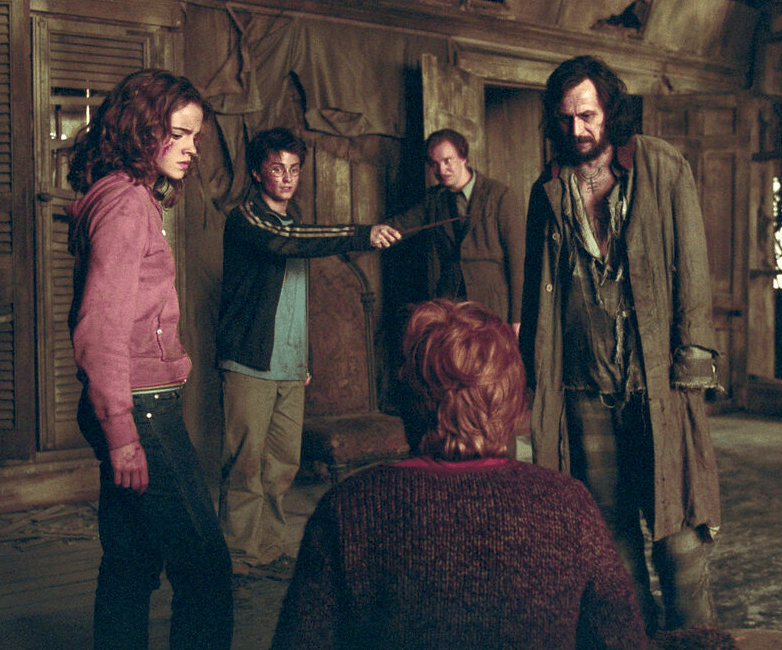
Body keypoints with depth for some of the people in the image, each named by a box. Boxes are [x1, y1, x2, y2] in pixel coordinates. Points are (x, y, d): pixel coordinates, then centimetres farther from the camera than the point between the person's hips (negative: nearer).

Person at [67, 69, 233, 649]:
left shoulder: (129, 197, 17)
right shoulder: (126, 200, -13)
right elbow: (101, 327, -21)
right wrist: (122, 431, -21)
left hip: (129, 412, 10)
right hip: (144, 409, -10)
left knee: (131, 566, 16)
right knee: (206, 570, -5)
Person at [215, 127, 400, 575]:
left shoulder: (294, 220, 19)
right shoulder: (246, 220, -6)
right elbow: (287, 244, -28)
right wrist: (362, 237, -36)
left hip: (291, 369, 7)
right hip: (250, 364, -7)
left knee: (284, 464, 8)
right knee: (246, 464, -5)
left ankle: (269, 549, 17)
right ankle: (240, 554, 5)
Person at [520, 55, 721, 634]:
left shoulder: (664, 168, 3)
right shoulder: (549, 190, 11)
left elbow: (692, 267, 0)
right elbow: (536, 287, 17)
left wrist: (692, 361, -7)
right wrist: (534, 366, 12)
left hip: (657, 378, -3)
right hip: (584, 385, 3)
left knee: (676, 521, -3)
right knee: (609, 522, 8)